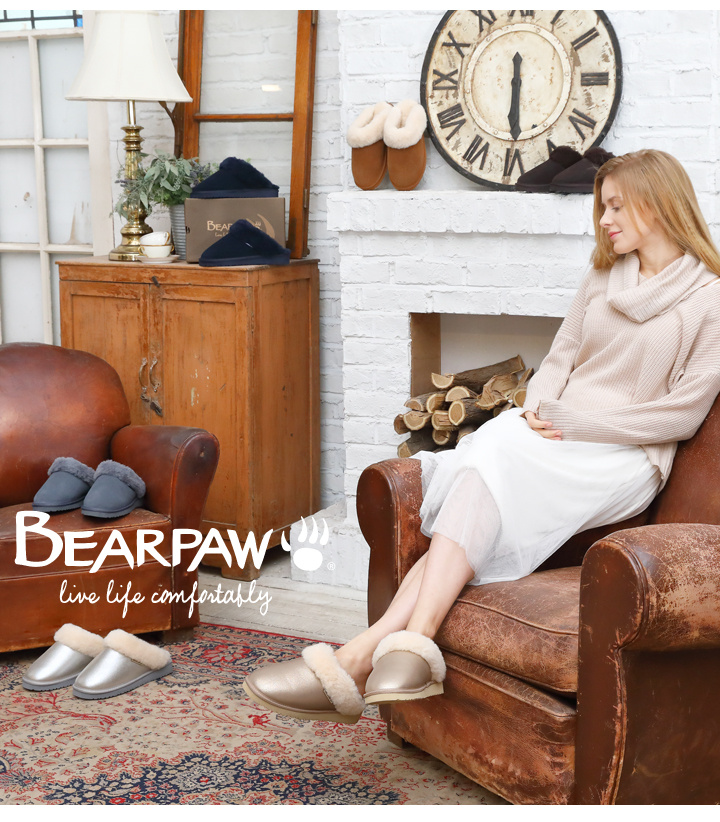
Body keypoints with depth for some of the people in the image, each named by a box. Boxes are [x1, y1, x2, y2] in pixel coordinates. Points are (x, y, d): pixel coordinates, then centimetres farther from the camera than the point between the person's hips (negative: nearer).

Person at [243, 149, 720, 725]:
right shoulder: (603, 276, 20)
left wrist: (574, 422, -12)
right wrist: (537, 409, -4)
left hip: (628, 457, -5)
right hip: (558, 435, 5)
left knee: (493, 460, -32)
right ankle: (408, 647, -44)